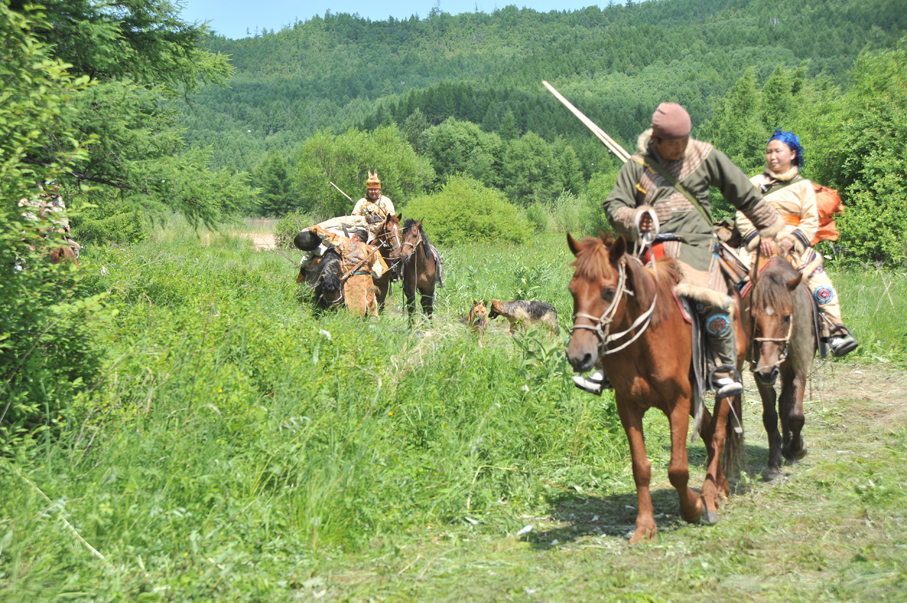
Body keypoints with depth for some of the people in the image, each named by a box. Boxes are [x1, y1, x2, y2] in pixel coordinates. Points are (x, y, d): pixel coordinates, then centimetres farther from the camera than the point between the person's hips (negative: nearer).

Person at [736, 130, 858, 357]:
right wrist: (760, 238, -15)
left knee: (817, 276, -23)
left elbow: (811, 222, 5)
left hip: (794, 247, 0)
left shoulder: (803, 186, 13)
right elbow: (743, 217, 3)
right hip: (758, 246, 0)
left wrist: (792, 240, -14)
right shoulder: (756, 183, 13)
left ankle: (835, 332, -22)